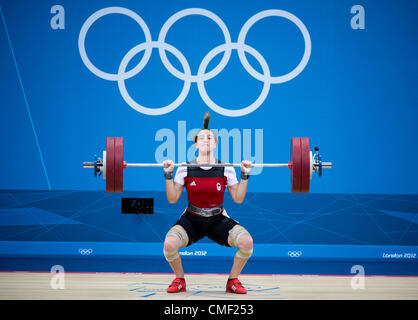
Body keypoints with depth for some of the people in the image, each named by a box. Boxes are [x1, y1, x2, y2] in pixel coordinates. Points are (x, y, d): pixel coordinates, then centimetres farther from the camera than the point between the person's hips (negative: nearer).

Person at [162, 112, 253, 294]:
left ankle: (233, 280, 0)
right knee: (169, 244, -31)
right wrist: (168, 175, -11)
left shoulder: (226, 170, -4)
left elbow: (238, 199, 1)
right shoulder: (185, 169, -6)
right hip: (192, 220, -1)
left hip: (218, 220, 1)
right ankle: (179, 280, -1)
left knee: (246, 241, -27)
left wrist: (245, 175, -8)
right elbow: (172, 199, -2)